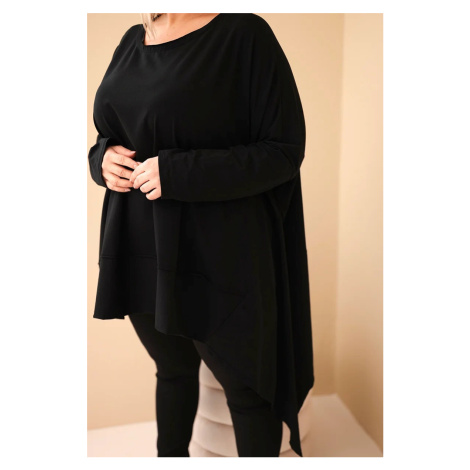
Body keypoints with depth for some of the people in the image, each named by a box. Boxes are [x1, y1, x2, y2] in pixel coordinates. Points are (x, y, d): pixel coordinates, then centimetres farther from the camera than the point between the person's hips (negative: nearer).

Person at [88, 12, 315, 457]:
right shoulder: (132, 40, 11)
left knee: (244, 386, 10)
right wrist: (103, 157, -5)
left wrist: (179, 174, -21)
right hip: (139, 250, 7)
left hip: (213, 255, -6)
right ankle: (171, 455, 47)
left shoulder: (244, 35, -10)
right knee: (172, 368, 24)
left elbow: (285, 149, -13)